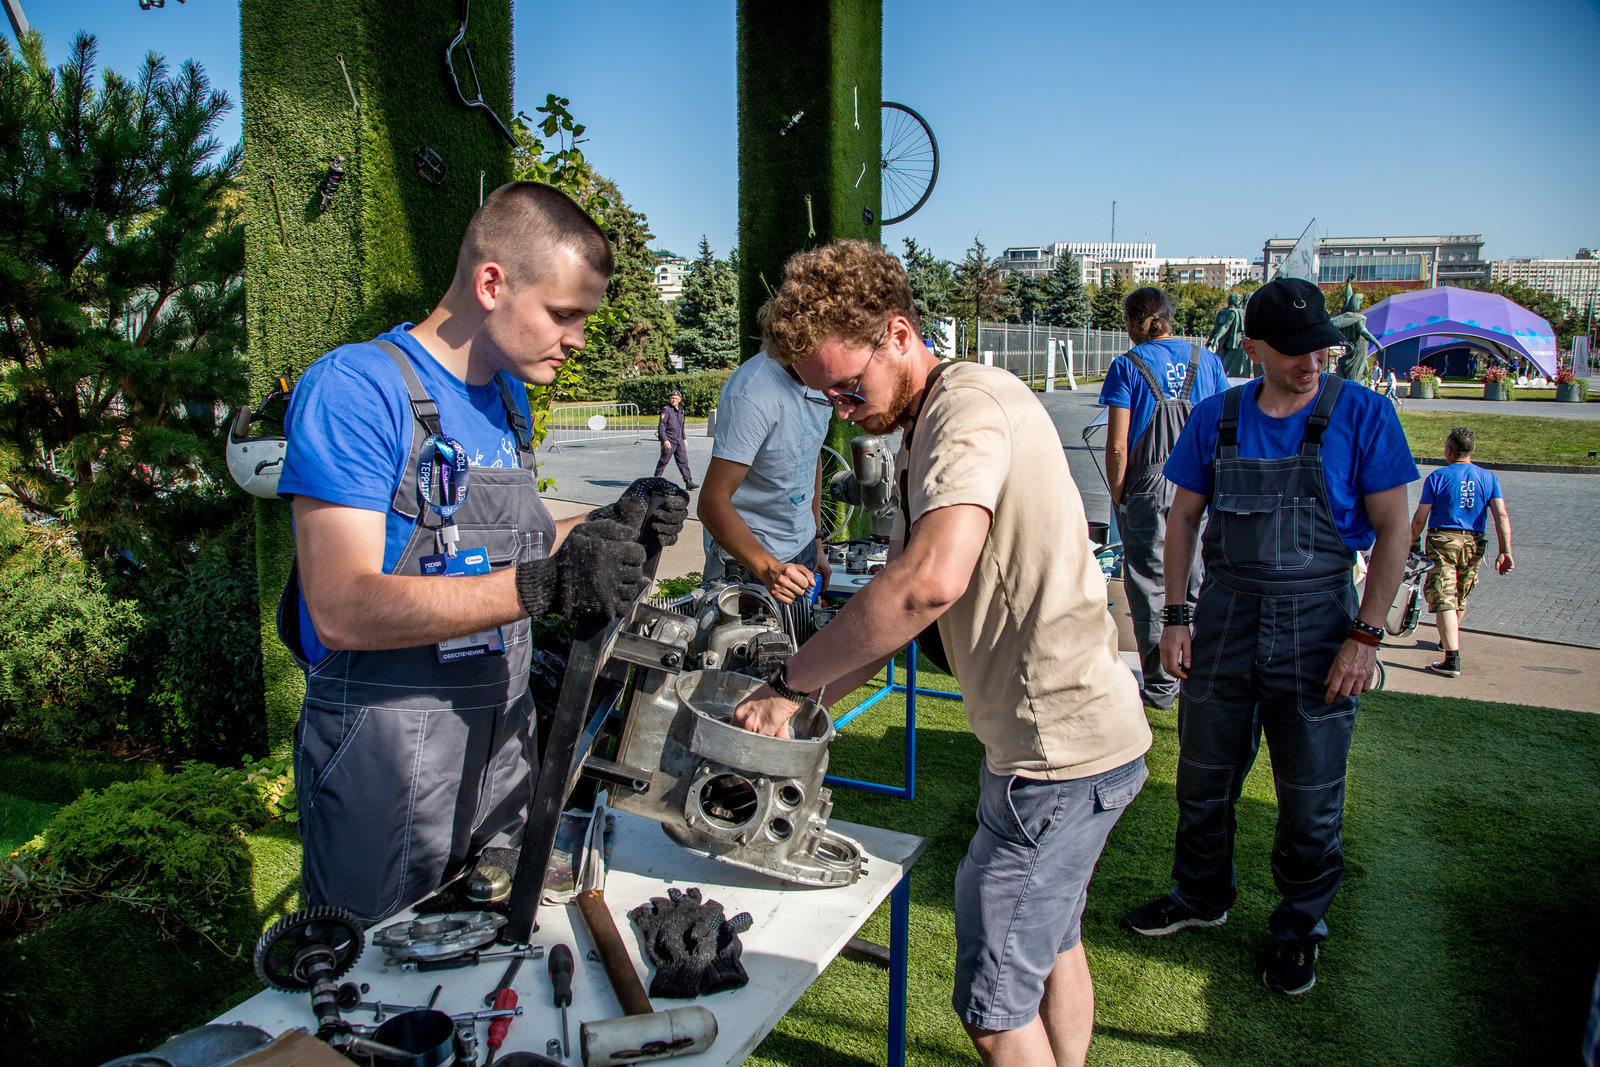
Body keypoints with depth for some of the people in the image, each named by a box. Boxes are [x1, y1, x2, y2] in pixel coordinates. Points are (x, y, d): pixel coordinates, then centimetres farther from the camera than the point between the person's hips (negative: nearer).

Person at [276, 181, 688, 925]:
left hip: (500, 740, 8)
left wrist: (610, 529, 1)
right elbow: (344, 609, -25)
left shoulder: (508, 398, 10)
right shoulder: (355, 388, -16)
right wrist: (541, 585, -32)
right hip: (387, 750, -7)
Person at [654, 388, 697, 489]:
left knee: (683, 461, 1)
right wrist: (665, 440, -23)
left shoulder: (680, 409, 13)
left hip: (679, 440, 6)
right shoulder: (666, 409, -10)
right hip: (668, 440, -6)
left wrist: (684, 439, 23)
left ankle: (688, 482, -2)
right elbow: (661, 426, -16)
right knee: (664, 460, 2)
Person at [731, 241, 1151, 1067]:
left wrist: (790, 681, -25)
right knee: (1051, 943, 26)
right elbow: (903, 605, 14)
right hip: (1064, 735, 10)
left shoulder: (971, 398, -18)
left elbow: (932, 580, -34)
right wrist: (804, 703, 3)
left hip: (1061, 746, -10)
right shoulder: (924, 435, 14)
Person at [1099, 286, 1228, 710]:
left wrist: (1117, 496, -1)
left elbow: (1117, 445, -11)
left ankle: (1161, 686, 10)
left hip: (1148, 488, -4)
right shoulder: (1207, 360, 6)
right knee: (1198, 587, 14)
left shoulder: (1127, 366, -5)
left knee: (1150, 588, 5)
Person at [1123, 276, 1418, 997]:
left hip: (1316, 622, -2)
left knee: (1310, 796, 9)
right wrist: (1175, 617, 0)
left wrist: (1366, 636, -12)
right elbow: (1182, 518, 7)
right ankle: (1202, 894, 37)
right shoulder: (1216, 418, 2)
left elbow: (1393, 529, -5)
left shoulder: (1361, 415, -6)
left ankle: (1299, 925, 30)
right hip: (1226, 613, 3)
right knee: (1203, 777, 14)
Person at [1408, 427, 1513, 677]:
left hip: (1442, 540, -5)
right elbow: (1501, 515, -5)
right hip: (1474, 544, 5)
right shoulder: (1488, 477, 5)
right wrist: (1505, 551, -8)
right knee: (1460, 597, 23)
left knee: (1444, 600, -7)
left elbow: (1419, 518, -6)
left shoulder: (1438, 476, -5)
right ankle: (1448, 640, 45)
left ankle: (1452, 659, -16)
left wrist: (1412, 542, 9)